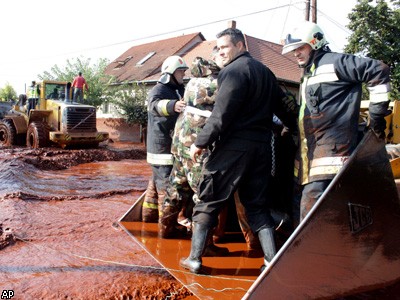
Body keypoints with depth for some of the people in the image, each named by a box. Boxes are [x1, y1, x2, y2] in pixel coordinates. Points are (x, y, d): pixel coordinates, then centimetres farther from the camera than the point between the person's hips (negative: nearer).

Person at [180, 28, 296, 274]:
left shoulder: (234, 71, -9)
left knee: (208, 201, 4)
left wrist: (201, 142, -10)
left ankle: (195, 258, 12)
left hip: (234, 146, -7)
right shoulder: (265, 71, 17)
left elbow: (222, 113, -17)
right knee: (258, 206, 13)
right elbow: (282, 106, 22)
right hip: (262, 146, 8)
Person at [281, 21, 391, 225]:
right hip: (308, 157, 10)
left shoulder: (333, 62, -3)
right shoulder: (308, 76, 26)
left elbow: (379, 71, -10)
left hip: (330, 154, -10)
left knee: (310, 216, -16)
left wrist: (376, 115, -10)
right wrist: (294, 109, 15)